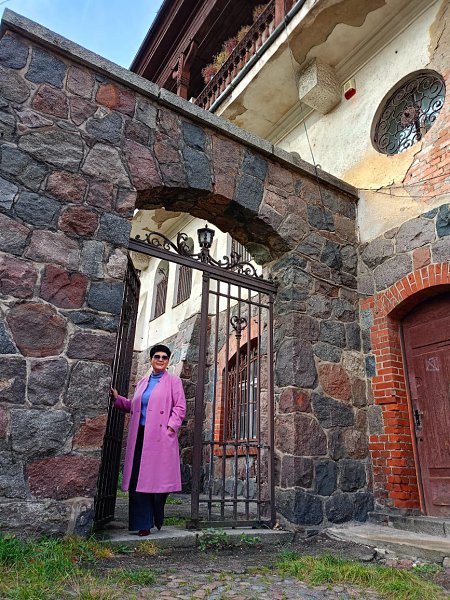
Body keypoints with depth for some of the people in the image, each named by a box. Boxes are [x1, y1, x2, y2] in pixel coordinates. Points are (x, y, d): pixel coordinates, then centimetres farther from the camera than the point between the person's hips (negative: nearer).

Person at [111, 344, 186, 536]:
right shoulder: (142, 382, 21)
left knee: (159, 479, -1)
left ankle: (158, 519, 23)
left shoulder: (173, 381, 6)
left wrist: (171, 426, -13)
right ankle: (143, 524, 10)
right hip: (140, 436, 5)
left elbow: (180, 407, -2)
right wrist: (118, 398, 12)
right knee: (137, 480, 1)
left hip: (161, 437, -4)